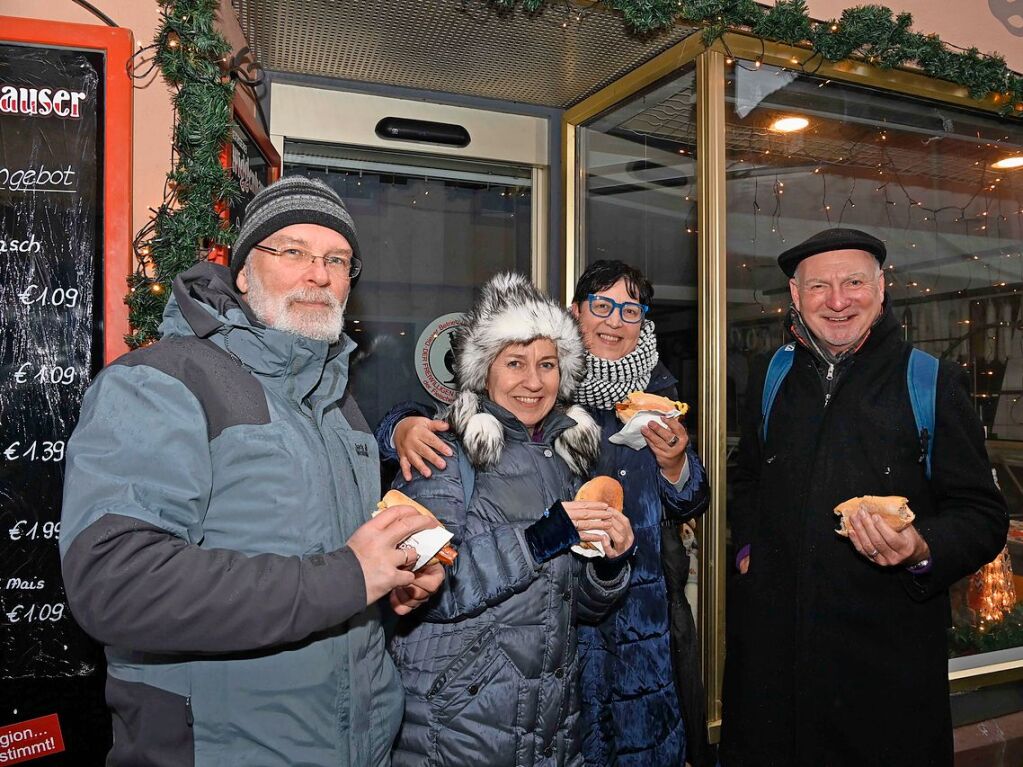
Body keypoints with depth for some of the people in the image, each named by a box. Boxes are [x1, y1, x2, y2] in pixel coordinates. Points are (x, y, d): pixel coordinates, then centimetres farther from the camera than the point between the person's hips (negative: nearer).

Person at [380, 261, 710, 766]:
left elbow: (689, 506, 6)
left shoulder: (657, 388, 1)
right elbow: (448, 416, -7)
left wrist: (674, 464, -16)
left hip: (645, 604, 3)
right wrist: (406, 427, -30)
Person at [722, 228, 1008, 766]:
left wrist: (922, 550, -22)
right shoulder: (770, 379, 6)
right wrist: (746, 547, 7)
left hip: (889, 654, -3)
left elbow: (983, 516, -3)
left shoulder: (934, 382, -5)